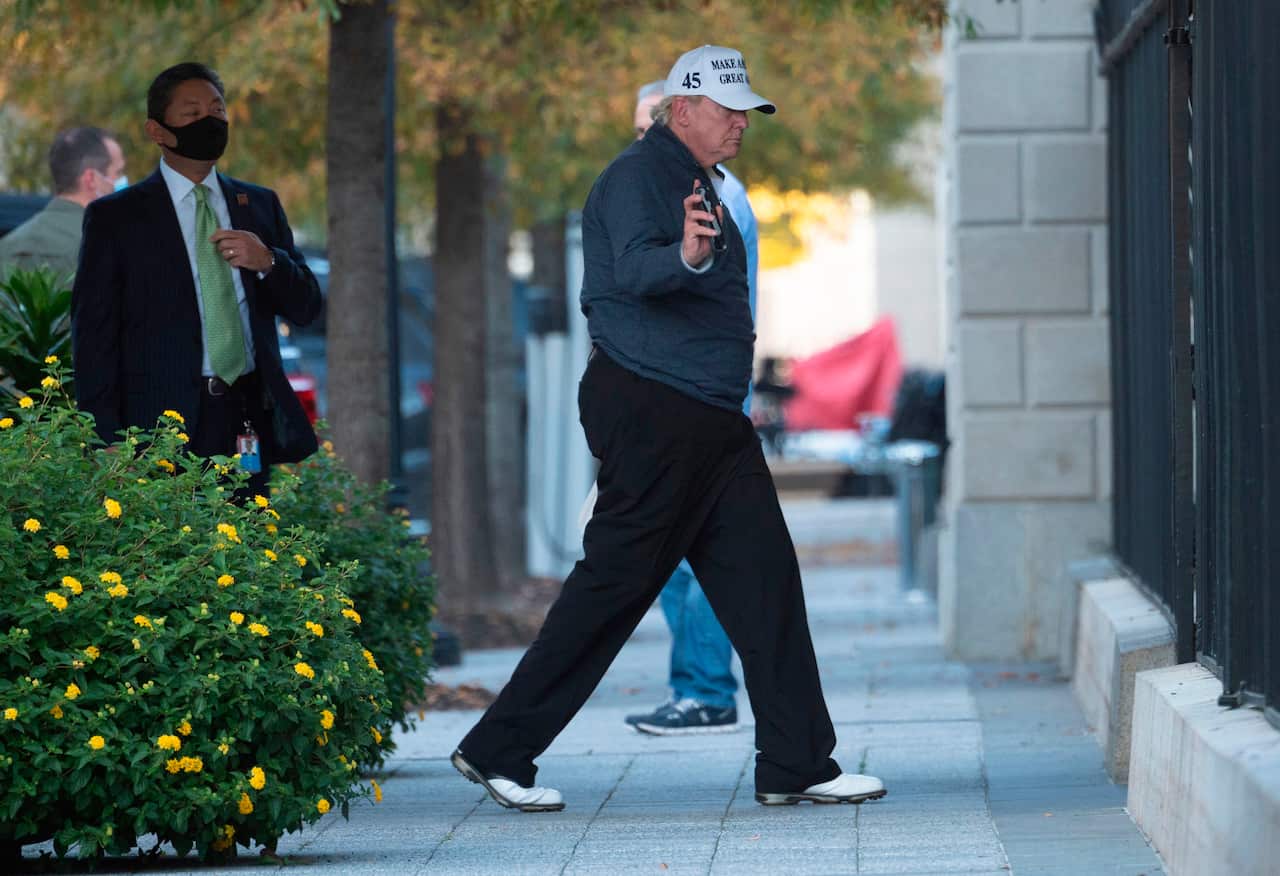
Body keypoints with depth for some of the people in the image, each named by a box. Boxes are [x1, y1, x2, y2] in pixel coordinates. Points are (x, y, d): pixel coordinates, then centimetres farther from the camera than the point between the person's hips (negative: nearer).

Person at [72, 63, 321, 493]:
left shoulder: (260, 204, 16)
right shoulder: (114, 217, 3)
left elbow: (305, 308, 16)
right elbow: (93, 337, -1)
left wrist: (267, 261, -6)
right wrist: (109, 445, -9)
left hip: (251, 423, 3)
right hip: (166, 421, -3)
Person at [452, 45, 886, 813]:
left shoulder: (699, 183, 20)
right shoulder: (637, 178, -11)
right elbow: (633, 267, -32)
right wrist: (685, 257, -49)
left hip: (711, 420, 10)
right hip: (649, 410, -10)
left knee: (765, 576, 4)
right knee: (614, 583, -7)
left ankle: (797, 766, 5)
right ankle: (499, 751, 1)